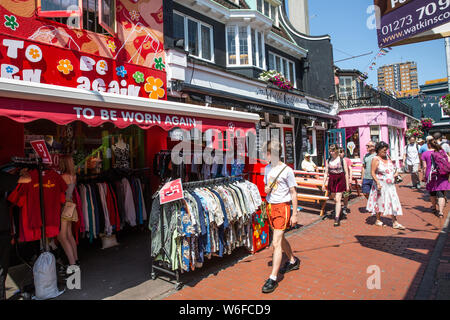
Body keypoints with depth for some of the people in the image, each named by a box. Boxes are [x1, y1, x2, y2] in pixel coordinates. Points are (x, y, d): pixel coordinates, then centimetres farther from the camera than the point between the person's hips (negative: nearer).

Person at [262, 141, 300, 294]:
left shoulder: (287, 170, -11)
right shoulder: (267, 169, 7)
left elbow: (293, 193, -7)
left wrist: (294, 214, -8)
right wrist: (266, 189, -4)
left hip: (282, 206, -7)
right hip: (270, 206, 7)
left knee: (276, 243, -9)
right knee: (280, 239, 21)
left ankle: (273, 279, -1)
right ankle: (293, 261, 44)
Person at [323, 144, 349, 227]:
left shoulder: (342, 160, -5)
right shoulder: (328, 160, 5)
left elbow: (346, 173, -3)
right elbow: (326, 173, 9)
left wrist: (347, 185, -4)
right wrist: (323, 184, 4)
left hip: (340, 180, -4)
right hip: (331, 180, 4)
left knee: (338, 199, -6)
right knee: (331, 197, 13)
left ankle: (337, 218, -2)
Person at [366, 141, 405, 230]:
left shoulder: (387, 158, 11)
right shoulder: (376, 159, -9)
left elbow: (393, 168, 25)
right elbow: (373, 173, -14)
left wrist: (396, 172, 4)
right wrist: (377, 183, -24)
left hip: (390, 185, 6)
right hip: (381, 184, -6)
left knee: (393, 202, 4)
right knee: (380, 201, 4)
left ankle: (395, 222, 9)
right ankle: (378, 220, 21)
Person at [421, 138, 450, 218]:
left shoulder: (425, 154, -1)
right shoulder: (442, 151, 5)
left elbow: (425, 167, -2)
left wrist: (424, 176, 7)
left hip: (431, 175, -1)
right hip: (442, 175, 1)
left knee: (432, 192, 19)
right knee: (441, 194, -3)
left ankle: (434, 208, 36)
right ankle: (441, 212, -11)